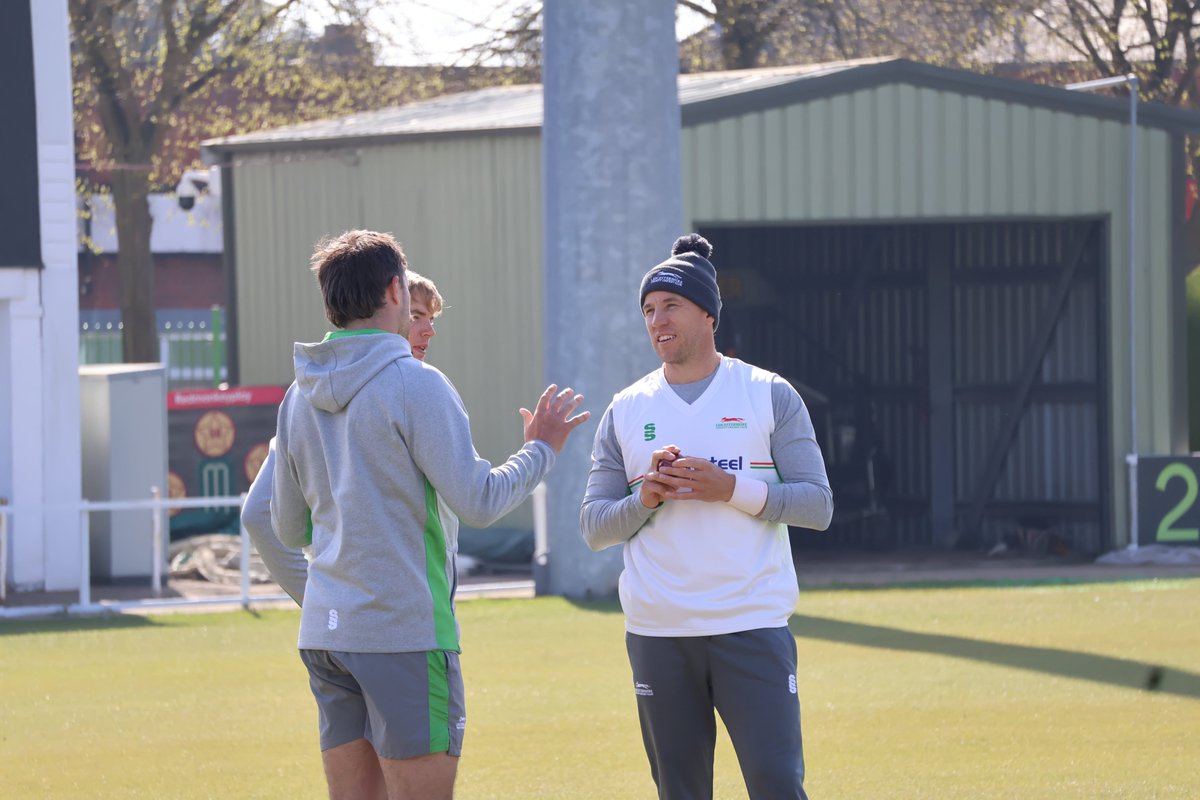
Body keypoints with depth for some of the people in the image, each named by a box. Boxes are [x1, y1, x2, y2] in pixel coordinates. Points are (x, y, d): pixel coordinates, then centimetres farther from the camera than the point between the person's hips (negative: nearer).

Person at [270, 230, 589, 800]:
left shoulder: (298, 397, 11)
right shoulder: (415, 385, -10)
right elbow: (478, 502, -11)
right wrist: (540, 449, 5)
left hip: (325, 632, 7)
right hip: (405, 630, -7)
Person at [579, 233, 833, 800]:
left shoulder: (770, 396, 3)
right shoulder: (626, 411, 9)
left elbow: (817, 505, -2)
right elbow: (592, 528, 8)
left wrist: (732, 489, -15)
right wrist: (646, 498, -11)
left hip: (752, 626, -3)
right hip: (656, 635, 3)